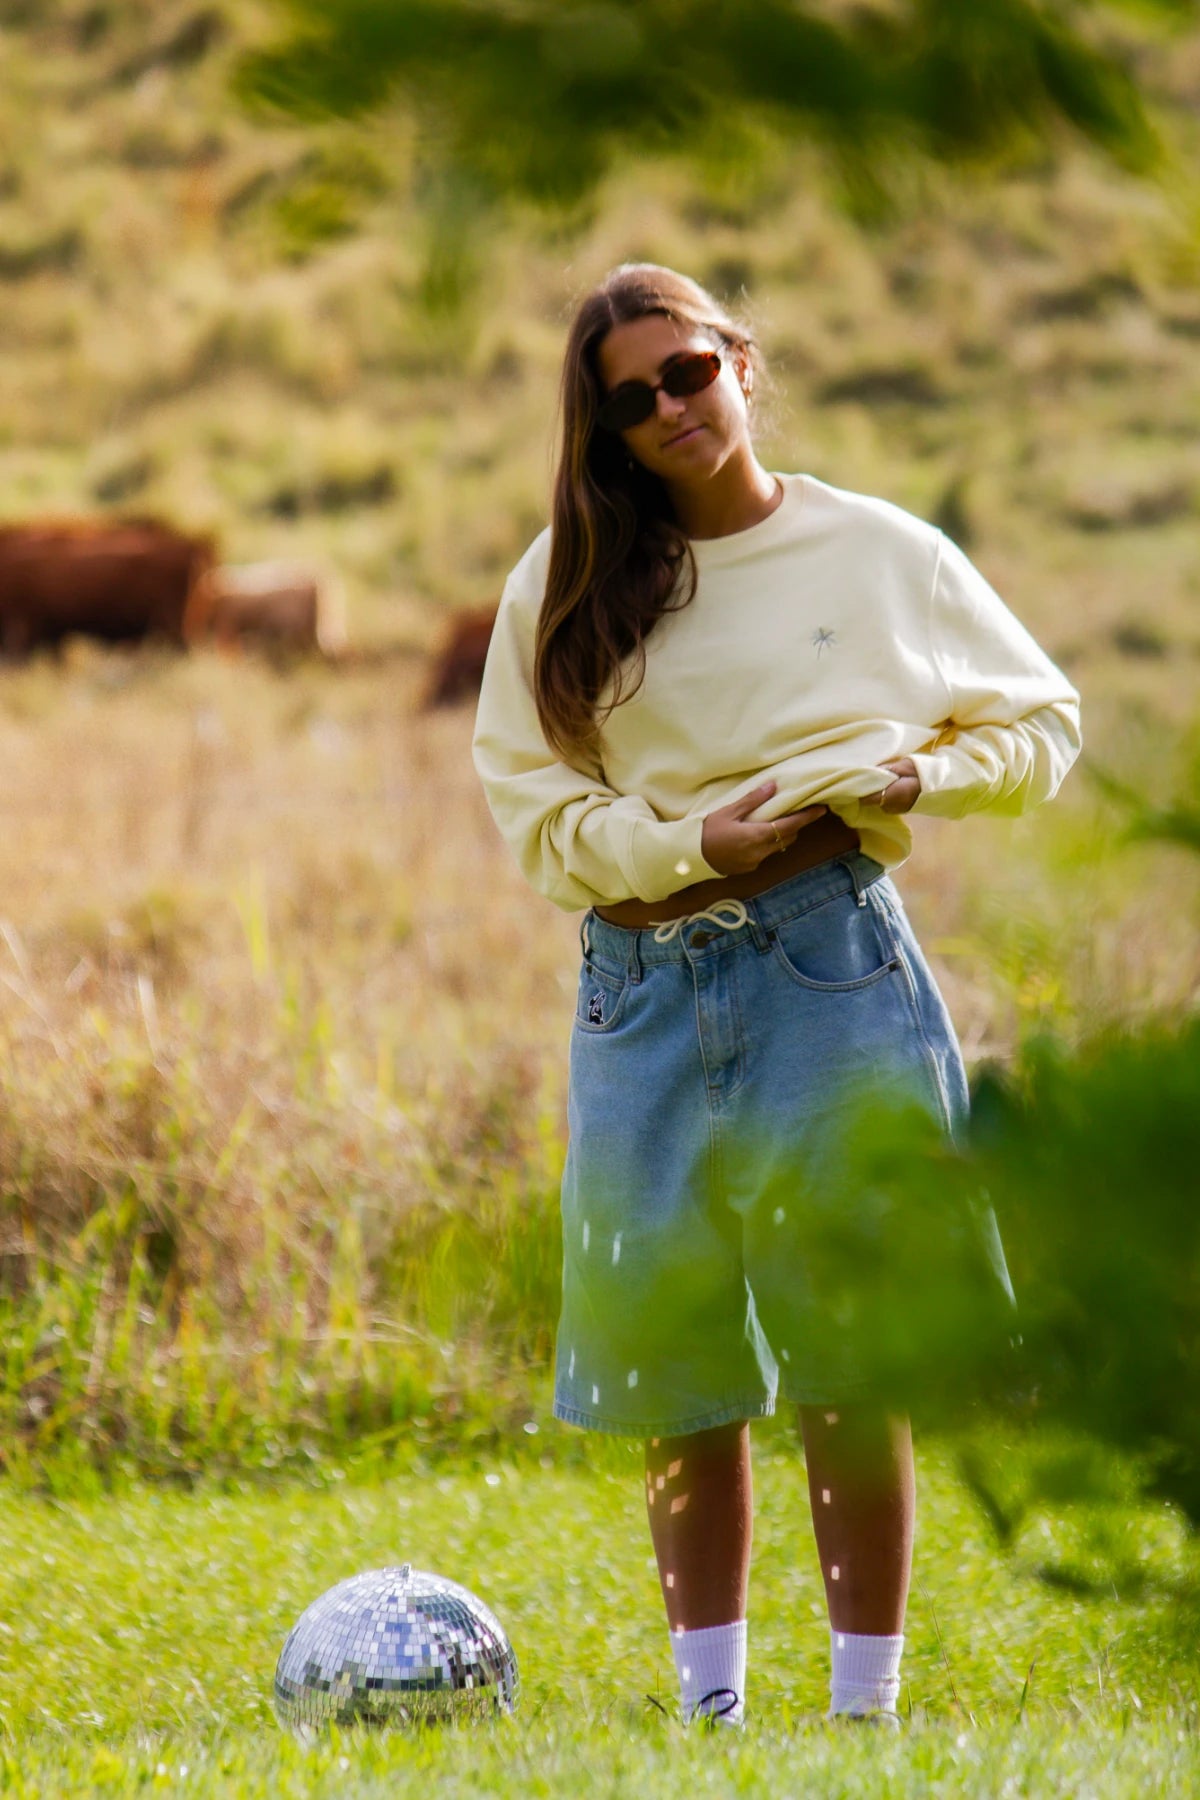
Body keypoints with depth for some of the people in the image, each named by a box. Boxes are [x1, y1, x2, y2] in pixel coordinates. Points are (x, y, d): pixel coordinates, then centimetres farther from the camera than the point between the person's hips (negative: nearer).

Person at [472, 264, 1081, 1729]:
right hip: (643, 989, 2)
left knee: (852, 1363, -3)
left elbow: (1045, 724, 12)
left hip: (830, 963, -2)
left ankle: (865, 1707, 4)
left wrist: (921, 776, -7)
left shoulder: (882, 556, 5)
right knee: (676, 1375, 5)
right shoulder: (565, 584, 6)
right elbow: (536, 812, 3)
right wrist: (690, 843, -13)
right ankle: (708, 1704, 15)